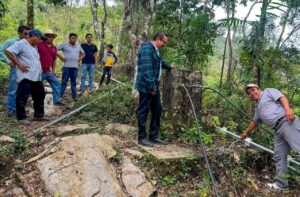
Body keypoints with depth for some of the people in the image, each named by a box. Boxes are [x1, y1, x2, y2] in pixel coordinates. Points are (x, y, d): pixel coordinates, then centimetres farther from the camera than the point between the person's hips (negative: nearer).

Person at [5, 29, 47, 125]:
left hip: (37, 77, 9)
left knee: (40, 96, 14)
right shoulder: (21, 43, -8)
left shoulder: (34, 46, 19)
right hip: (26, 77, -9)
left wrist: (40, 68, 14)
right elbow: (8, 52, -16)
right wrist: (19, 65, -17)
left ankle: (39, 115, 24)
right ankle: (22, 117, 6)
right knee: (22, 97, -3)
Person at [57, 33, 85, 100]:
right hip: (66, 66, -4)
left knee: (73, 82, 9)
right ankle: (60, 96, 5)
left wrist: (80, 58, 11)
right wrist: (60, 57, -5)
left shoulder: (78, 46, 13)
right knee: (64, 82, -1)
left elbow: (83, 53, 28)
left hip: (75, 67, 4)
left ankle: (74, 96, 15)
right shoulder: (64, 45, 0)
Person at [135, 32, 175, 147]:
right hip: (146, 87, -10)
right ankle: (142, 138, 10)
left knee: (157, 110, 12)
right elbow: (147, 69, -23)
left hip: (154, 86, 10)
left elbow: (160, 62, 39)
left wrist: (169, 66, 54)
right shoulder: (147, 48, -15)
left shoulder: (155, 50, 18)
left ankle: (154, 136, 21)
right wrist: (151, 87, -23)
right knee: (143, 111, -1)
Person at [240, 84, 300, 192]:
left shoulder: (268, 91, 13)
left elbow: (282, 98, -4)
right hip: (278, 130, 8)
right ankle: (281, 184, 7)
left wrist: (287, 109, -23)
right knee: (279, 157, 4)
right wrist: (246, 132, 52)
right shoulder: (258, 107, 32)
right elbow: (254, 122, 44)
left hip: (286, 121, -8)